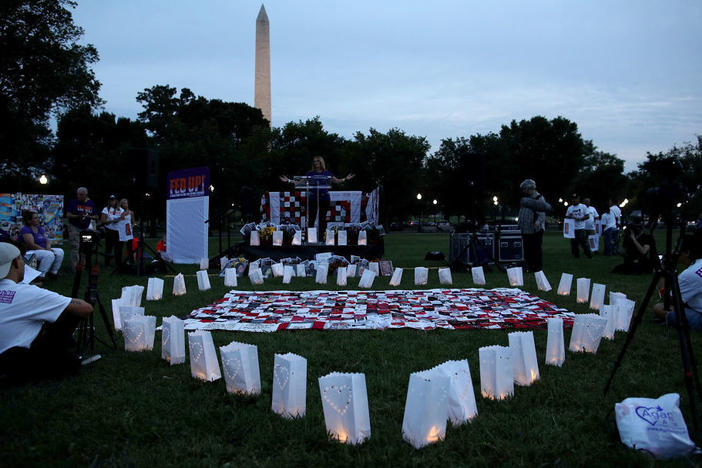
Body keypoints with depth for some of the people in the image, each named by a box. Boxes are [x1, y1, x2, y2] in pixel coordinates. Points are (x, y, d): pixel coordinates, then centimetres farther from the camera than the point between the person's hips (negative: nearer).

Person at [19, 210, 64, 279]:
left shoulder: (40, 228, 15)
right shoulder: (25, 230, -10)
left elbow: (47, 240, 11)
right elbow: (32, 245, -19)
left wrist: (48, 248, -11)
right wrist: (45, 250, -20)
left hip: (43, 250, 8)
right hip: (31, 252, -8)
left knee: (60, 251, -13)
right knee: (49, 255, -33)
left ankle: (53, 272, -4)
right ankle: (40, 275, -25)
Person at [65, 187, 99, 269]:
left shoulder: (91, 203, 7)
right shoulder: (73, 202, -2)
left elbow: (96, 217, 9)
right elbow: (68, 215, -6)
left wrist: (89, 217, -11)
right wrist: (78, 216, -20)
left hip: (86, 228, 4)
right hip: (74, 227, -4)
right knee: (75, 247, -10)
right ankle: (75, 267, -9)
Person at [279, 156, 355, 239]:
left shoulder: (327, 173, 7)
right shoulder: (310, 173, 6)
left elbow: (336, 181, 11)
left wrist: (345, 179, -4)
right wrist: (288, 180, 1)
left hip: (324, 198, 0)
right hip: (313, 198, 0)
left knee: (322, 218, 4)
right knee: (311, 218, -3)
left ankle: (321, 236, 12)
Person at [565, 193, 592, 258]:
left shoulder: (583, 206, 3)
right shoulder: (570, 208, 14)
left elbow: (587, 216, -1)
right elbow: (566, 217, 15)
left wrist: (580, 219, -16)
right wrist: (570, 217, -8)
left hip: (581, 228, -4)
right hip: (572, 228, 4)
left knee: (583, 242, -10)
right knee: (574, 243, 4)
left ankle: (589, 255, -2)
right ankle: (576, 255, 14)